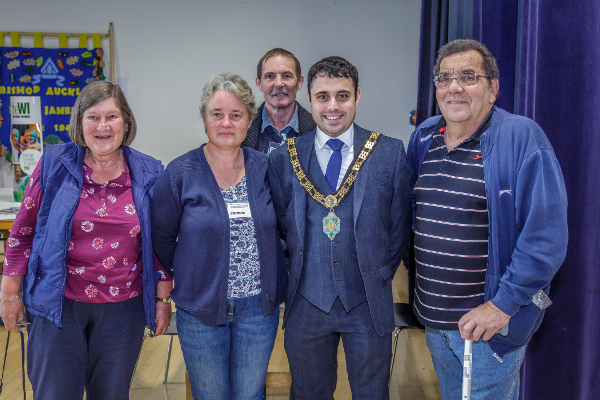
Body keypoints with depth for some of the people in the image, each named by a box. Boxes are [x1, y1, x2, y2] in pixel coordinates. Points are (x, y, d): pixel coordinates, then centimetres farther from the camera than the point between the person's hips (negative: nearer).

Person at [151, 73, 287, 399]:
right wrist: (185, 277, 4)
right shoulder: (180, 174, -9)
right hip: (200, 310, -1)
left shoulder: (265, 168, -1)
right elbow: (161, 238, 1)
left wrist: (275, 288, 5)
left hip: (259, 307, 2)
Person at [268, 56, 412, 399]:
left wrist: (379, 275, 2)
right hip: (307, 303, 1)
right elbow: (281, 223, 7)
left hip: (369, 303, 0)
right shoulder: (284, 158, -2)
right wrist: (302, 268, 4)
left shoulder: (391, 153, -4)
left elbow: (400, 222, 2)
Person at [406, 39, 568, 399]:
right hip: (432, 317, 6)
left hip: (490, 323, -5)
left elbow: (546, 234, -19)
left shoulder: (522, 137, -15)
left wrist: (502, 305, -19)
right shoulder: (423, 138, 4)